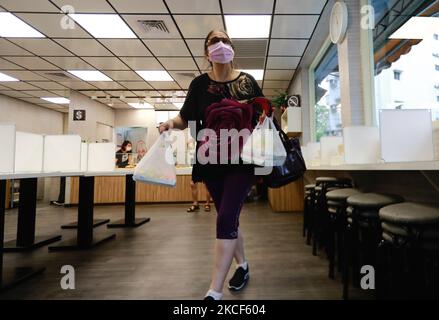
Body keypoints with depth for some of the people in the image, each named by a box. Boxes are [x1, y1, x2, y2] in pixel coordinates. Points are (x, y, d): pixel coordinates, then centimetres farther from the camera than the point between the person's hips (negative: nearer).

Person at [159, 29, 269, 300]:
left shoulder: (247, 81, 4)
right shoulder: (200, 84, 6)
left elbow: (263, 113, 11)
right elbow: (186, 119, 7)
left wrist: (263, 118, -11)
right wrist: (172, 122, -14)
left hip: (242, 160, -2)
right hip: (212, 161, 3)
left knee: (225, 218, -12)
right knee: (229, 218, 14)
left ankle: (214, 292, -2)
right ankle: (242, 265, 39)